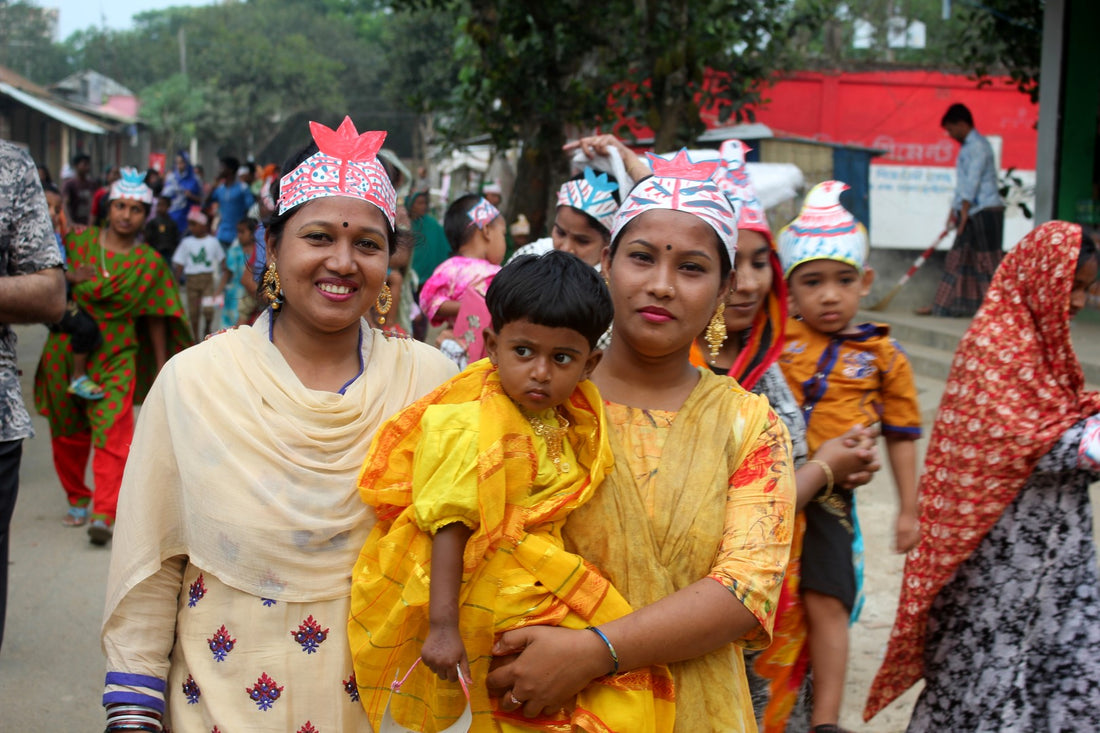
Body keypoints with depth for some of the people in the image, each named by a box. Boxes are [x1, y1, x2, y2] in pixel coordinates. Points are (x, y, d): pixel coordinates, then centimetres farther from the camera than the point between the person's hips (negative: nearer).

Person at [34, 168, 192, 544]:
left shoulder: (150, 263, 2)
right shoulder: (77, 240, 2)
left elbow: (156, 318, 7)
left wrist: (161, 368, 6)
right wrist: (70, 279, -14)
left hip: (114, 357, -2)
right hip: (65, 352, 2)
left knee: (112, 433, -16)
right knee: (68, 433, 10)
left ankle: (103, 515, -18)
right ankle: (77, 499, 31)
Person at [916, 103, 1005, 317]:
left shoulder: (978, 145, -11)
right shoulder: (967, 147, 18)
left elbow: (973, 180, -17)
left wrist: (965, 210, -20)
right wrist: (954, 210, 21)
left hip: (986, 211, -10)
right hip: (972, 212, 10)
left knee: (988, 259, -8)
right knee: (959, 258, 9)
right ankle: (943, 305, 11)